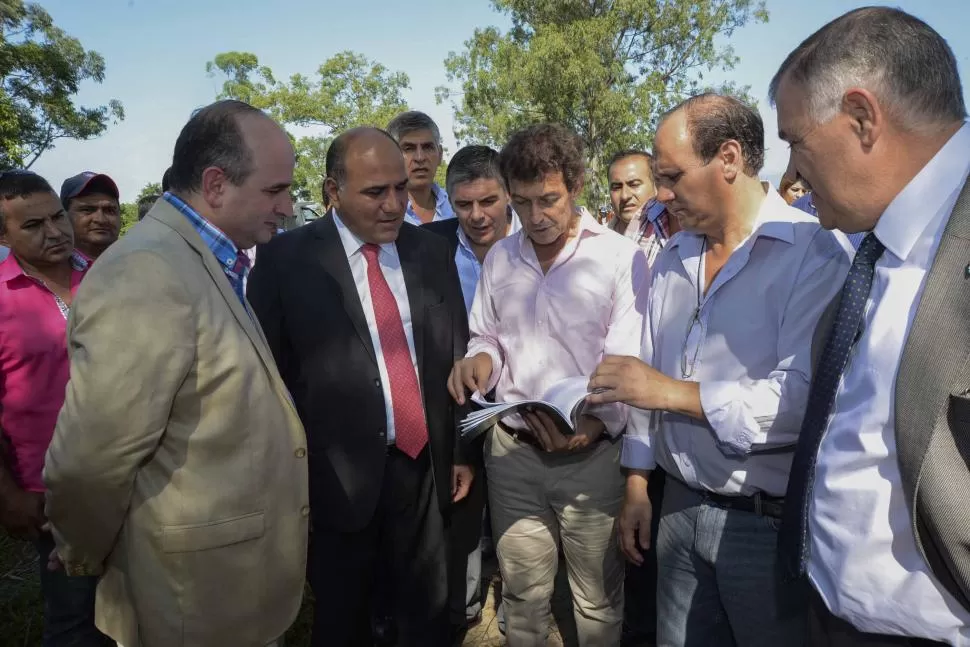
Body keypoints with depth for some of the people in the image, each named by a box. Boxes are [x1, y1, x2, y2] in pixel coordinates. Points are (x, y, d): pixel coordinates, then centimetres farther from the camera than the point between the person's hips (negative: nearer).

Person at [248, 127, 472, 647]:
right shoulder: (286, 259, -8)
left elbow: (455, 355, 8)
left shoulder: (431, 251, 4)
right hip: (337, 474, -3)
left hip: (424, 466, 3)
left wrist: (461, 451, 10)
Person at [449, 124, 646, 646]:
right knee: (521, 594, 20)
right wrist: (481, 358, -7)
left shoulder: (622, 258, -10)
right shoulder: (499, 258, 5)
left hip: (591, 455, -3)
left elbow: (627, 366, -12)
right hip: (511, 451, 4)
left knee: (598, 600, 16)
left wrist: (594, 423, -28)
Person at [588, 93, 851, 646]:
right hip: (680, 506, 6)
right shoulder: (673, 259, 7)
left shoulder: (814, 251, -15)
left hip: (770, 520, -6)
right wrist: (637, 485, 10)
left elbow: (806, 398, -26)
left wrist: (675, 391, -21)